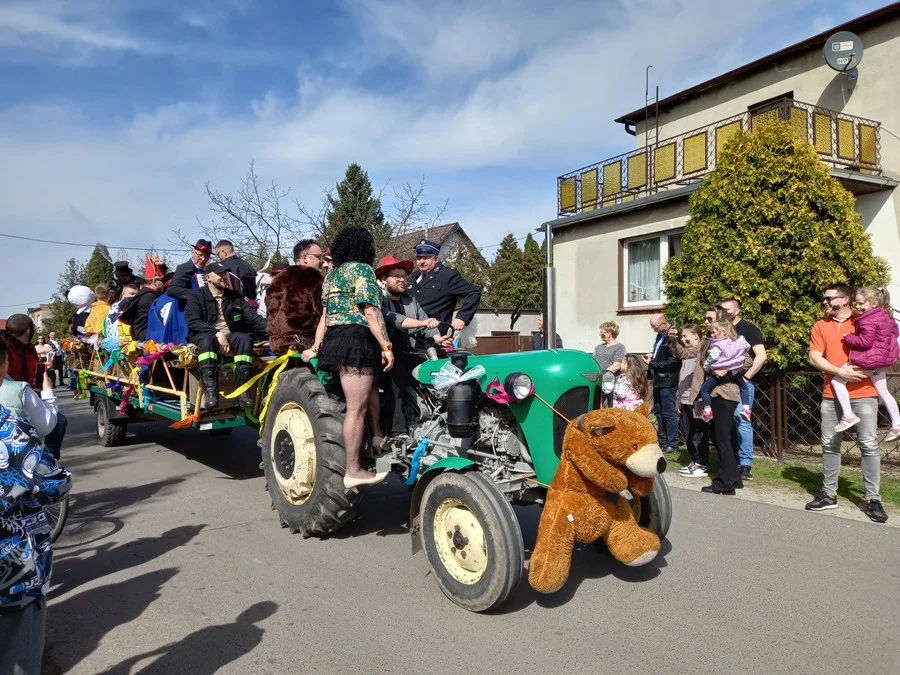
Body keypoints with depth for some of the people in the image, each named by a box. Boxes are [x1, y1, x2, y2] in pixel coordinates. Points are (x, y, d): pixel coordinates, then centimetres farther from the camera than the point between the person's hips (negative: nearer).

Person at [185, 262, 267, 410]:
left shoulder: (235, 297, 17)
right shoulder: (197, 296, 7)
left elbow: (253, 317, 7)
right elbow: (193, 322, -9)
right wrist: (217, 333, -23)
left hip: (230, 336, 3)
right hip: (206, 335, -3)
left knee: (245, 339, -29)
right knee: (207, 339, -37)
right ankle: (210, 391, -43)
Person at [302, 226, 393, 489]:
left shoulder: (331, 275, 21)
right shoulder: (362, 270, -3)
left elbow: (325, 316, 18)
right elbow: (371, 312, -12)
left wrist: (316, 347, 17)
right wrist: (386, 346, -12)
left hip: (333, 339, 9)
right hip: (356, 340, -9)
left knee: (370, 397, 17)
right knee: (356, 407, -5)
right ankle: (353, 471, 0)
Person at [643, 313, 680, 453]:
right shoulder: (660, 335, 13)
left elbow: (673, 361, -22)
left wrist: (652, 364, -15)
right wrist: (652, 355, 7)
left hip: (667, 382, -10)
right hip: (658, 380, 10)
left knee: (668, 414, -2)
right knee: (658, 413, 15)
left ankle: (672, 443, 8)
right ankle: (662, 441, 25)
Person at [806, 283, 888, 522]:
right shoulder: (820, 326, 9)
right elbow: (814, 358, 0)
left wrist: (865, 367, -13)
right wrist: (840, 371, -13)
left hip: (863, 393, -3)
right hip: (832, 394, 3)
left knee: (869, 445, -2)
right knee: (829, 444, 8)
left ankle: (873, 499, 5)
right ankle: (829, 493, 18)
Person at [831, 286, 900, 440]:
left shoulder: (867, 320, -20)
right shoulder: (886, 315, 11)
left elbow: (865, 342, -24)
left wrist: (848, 338, -12)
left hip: (867, 359, -10)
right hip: (881, 358, 10)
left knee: (837, 380, -7)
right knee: (883, 392, 20)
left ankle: (848, 416, -9)